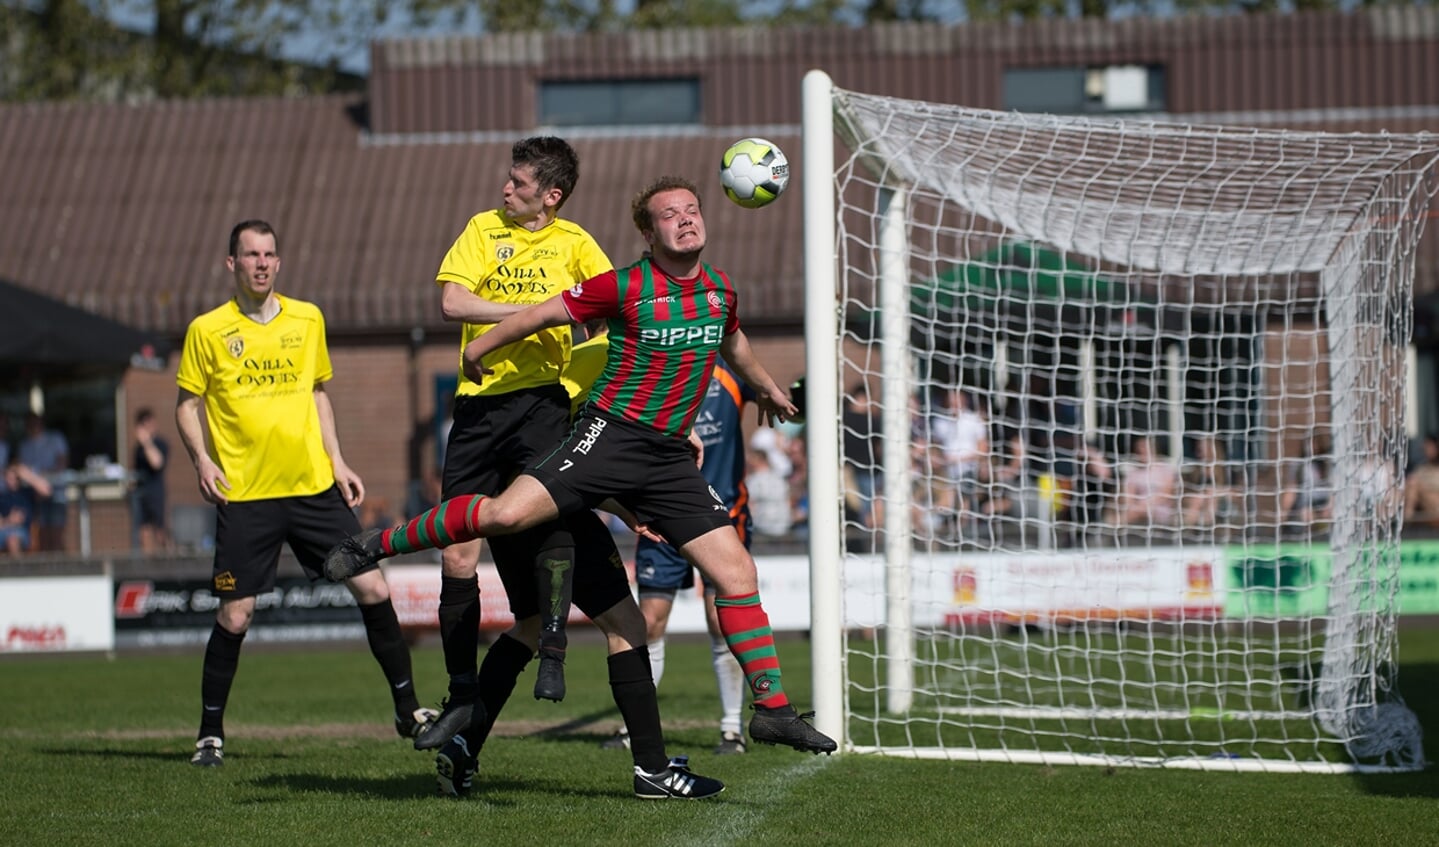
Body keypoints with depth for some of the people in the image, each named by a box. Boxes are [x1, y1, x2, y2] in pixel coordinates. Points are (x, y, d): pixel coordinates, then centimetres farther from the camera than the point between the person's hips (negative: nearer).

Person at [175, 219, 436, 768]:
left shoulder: (307, 320, 8)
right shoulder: (207, 331, -2)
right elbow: (187, 404, 5)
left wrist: (337, 460, 11)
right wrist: (202, 460, -10)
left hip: (314, 486, 3)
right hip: (244, 495, -3)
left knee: (372, 589, -1)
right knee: (235, 616, -4)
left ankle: (408, 710, 12)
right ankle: (210, 734, 11)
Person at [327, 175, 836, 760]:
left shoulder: (720, 291, 10)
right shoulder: (625, 287, -8)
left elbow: (731, 343, 33)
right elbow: (544, 314, 2)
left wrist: (765, 386, 50)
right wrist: (479, 350, 11)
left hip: (669, 456, 5)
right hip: (611, 434, -5)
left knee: (736, 572, -3)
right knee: (507, 513, -21)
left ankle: (772, 707, 4)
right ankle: (376, 546, -2)